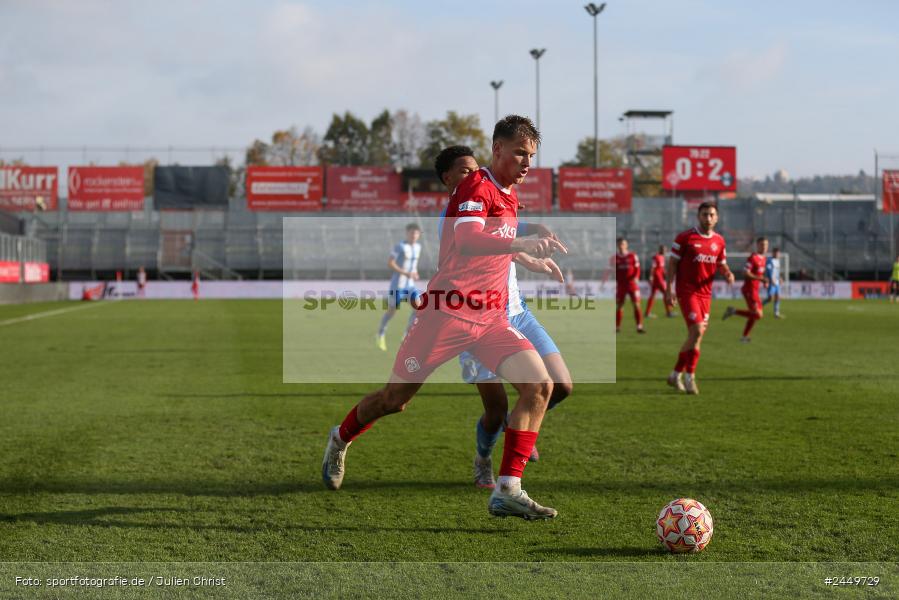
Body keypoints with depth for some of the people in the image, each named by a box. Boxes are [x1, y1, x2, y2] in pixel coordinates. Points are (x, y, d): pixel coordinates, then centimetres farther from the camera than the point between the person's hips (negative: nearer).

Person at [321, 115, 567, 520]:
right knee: (395, 399, 5)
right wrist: (520, 244, -44)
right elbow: (466, 239, -33)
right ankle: (340, 440, 36)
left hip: (491, 316, 7)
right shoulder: (476, 187, -13)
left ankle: (507, 491, -13)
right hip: (448, 312, -7)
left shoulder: (509, 194, 14)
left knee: (540, 386, -13)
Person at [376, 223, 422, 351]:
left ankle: (407, 335, -2)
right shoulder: (400, 246, -14)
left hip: (410, 285, 5)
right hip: (397, 285, -5)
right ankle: (381, 333, 28)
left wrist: (415, 273, 4)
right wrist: (406, 273, -22)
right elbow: (390, 263, -17)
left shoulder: (418, 247, 7)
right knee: (392, 311, 2)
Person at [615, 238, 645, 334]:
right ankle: (617, 327, 15)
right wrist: (616, 281, 4)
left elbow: (637, 269, -1)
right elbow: (614, 272, 11)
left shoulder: (633, 256, 0)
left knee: (636, 305, -7)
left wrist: (636, 278, -17)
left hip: (632, 283, -2)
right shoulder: (615, 257, 6)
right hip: (621, 285, 2)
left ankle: (639, 326, -8)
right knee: (619, 306, 4)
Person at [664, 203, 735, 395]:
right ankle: (690, 376, -6)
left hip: (705, 293, 6)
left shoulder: (719, 241, 8)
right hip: (687, 291, -6)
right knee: (697, 331, -17)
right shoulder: (684, 238, -6)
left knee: (696, 336, 7)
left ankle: (676, 374, 20)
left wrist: (728, 273, -5)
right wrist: (669, 289, -11)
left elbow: (721, 264, 19)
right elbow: (672, 263, -4)